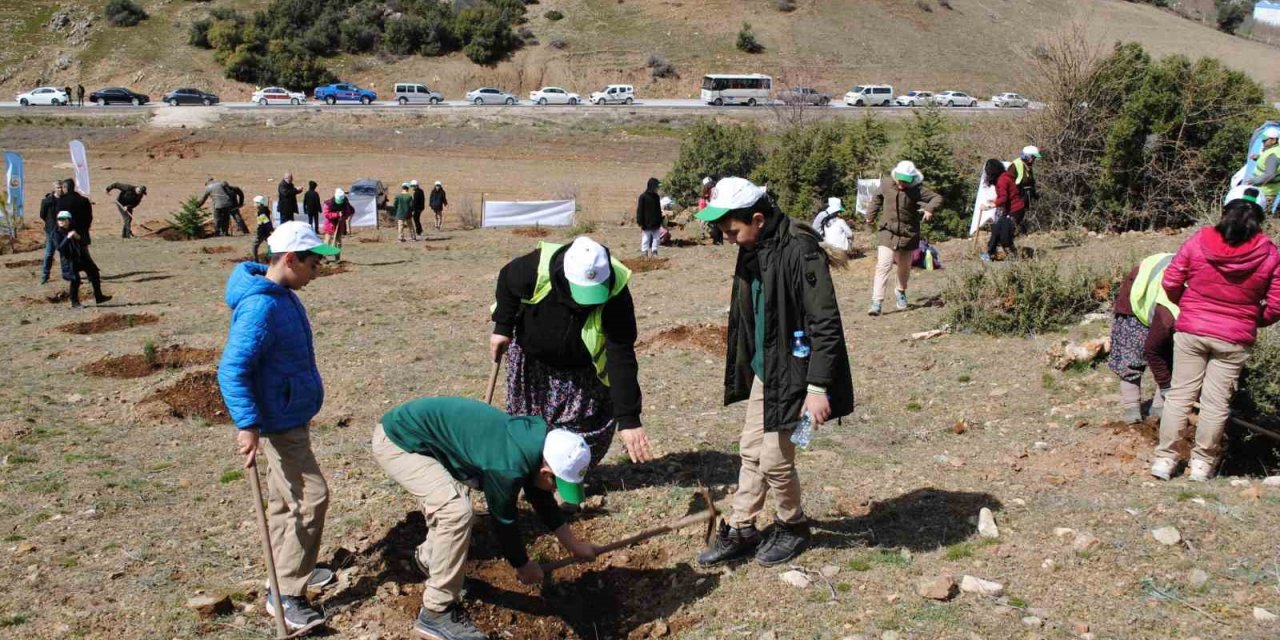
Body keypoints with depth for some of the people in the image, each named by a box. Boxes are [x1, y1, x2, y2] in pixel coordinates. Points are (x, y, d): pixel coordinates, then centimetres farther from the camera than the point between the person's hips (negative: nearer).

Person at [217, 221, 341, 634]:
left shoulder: (283, 296, 7)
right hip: (278, 424, -10)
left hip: (291, 418, 10)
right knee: (311, 498, -7)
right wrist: (247, 424, -31)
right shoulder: (260, 307, -24)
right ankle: (286, 595, 2)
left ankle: (286, 574, 33)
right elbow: (231, 371, -27)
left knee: (285, 500, 19)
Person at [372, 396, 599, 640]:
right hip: (397, 441, -10)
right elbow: (504, 520, -10)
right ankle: (437, 614, -9)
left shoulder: (536, 438, -1)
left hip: (417, 423, 10)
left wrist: (573, 544, 24)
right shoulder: (508, 467, -28)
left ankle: (429, 556, 49)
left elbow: (541, 499, 16)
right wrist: (523, 566, 8)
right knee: (457, 512, -21)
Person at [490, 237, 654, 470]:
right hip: (533, 356, 0)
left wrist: (628, 418, -42)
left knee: (593, 425, -1)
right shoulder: (537, 267, -37)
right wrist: (503, 327, -13)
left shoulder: (615, 293, -37)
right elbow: (506, 281, -11)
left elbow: (621, 357, -38)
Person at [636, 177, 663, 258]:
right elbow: (639, 211, -9)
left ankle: (654, 253, 15)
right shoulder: (643, 197, -9)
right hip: (646, 225, -6)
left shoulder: (656, 197, 10)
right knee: (646, 240, -2)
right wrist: (640, 223, -13)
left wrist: (660, 222, 16)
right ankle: (645, 253, 3)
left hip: (656, 224, 6)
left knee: (655, 239, 8)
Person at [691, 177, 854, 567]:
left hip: (791, 373, -8)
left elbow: (825, 324, -24)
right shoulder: (752, 250, 3)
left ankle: (792, 527, 26)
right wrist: (743, 368, 20)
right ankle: (740, 532, 29)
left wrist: (818, 387, -25)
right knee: (751, 451, 15)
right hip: (762, 371, 8)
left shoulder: (800, 251, -24)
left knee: (774, 459, 1)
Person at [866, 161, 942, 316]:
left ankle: (900, 292, 46)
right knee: (883, 266, -13)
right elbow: (877, 199, 15)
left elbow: (937, 198, -10)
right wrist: (871, 216, 19)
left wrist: (930, 209, -29)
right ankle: (877, 302, -15)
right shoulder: (886, 184, -3)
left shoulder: (917, 190, -9)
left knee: (904, 267, 17)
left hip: (908, 234, 1)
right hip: (887, 232, -1)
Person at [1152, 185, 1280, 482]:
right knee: (1216, 402, 9)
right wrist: (1251, 320, 15)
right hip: (1234, 339, 0)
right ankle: (1202, 462, 17)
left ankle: (1165, 458, 12)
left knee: (1180, 395, 9)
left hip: (1190, 331, 0)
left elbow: (1171, 282, -4)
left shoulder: (1198, 241, -8)